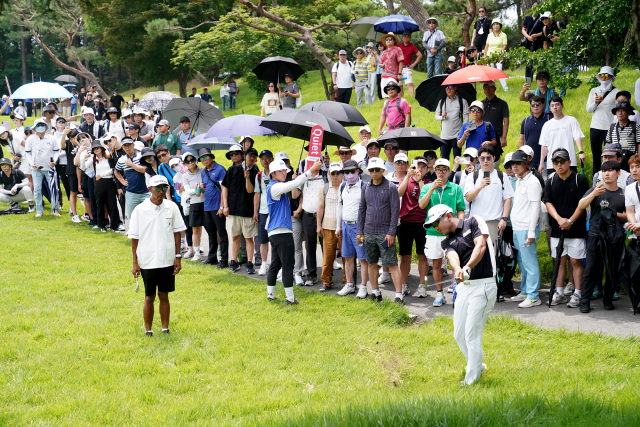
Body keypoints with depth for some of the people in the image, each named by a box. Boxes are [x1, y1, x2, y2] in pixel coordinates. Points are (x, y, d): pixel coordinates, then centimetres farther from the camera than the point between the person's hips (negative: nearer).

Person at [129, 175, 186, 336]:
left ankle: (165, 329, 17)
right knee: (149, 298, 5)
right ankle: (148, 331, 15)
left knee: (164, 296, 9)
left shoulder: (171, 208, 2)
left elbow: (177, 232, 7)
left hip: (167, 261, 2)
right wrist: (135, 262, -2)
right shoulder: (140, 210, -4)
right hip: (147, 262, -2)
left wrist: (178, 257, 3)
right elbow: (134, 238, -1)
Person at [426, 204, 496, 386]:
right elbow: (453, 257, -6)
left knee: (472, 333, -8)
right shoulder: (446, 242, 15)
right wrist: (458, 270, -30)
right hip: (463, 287, 7)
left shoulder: (474, 223, 2)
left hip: (483, 285, -7)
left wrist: (468, 267, -28)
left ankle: (471, 379, 2)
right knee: (459, 334, 9)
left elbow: (480, 246, -13)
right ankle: (477, 366, 32)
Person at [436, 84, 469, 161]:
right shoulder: (442, 102, 13)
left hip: (457, 135, -3)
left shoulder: (462, 101, 3)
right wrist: (442, 117, -10)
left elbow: (466, 117, 0)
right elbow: (436, 116, 15)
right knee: (444, 159, 2)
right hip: (444, 136, 3)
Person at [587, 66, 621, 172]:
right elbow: (588, 109, 11)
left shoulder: (616, 92, 1)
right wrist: (595, 103, -9)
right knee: (596, 155, 8)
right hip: (595, 127, 4)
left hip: (609, 128, -4)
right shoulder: (594, 91, 13)